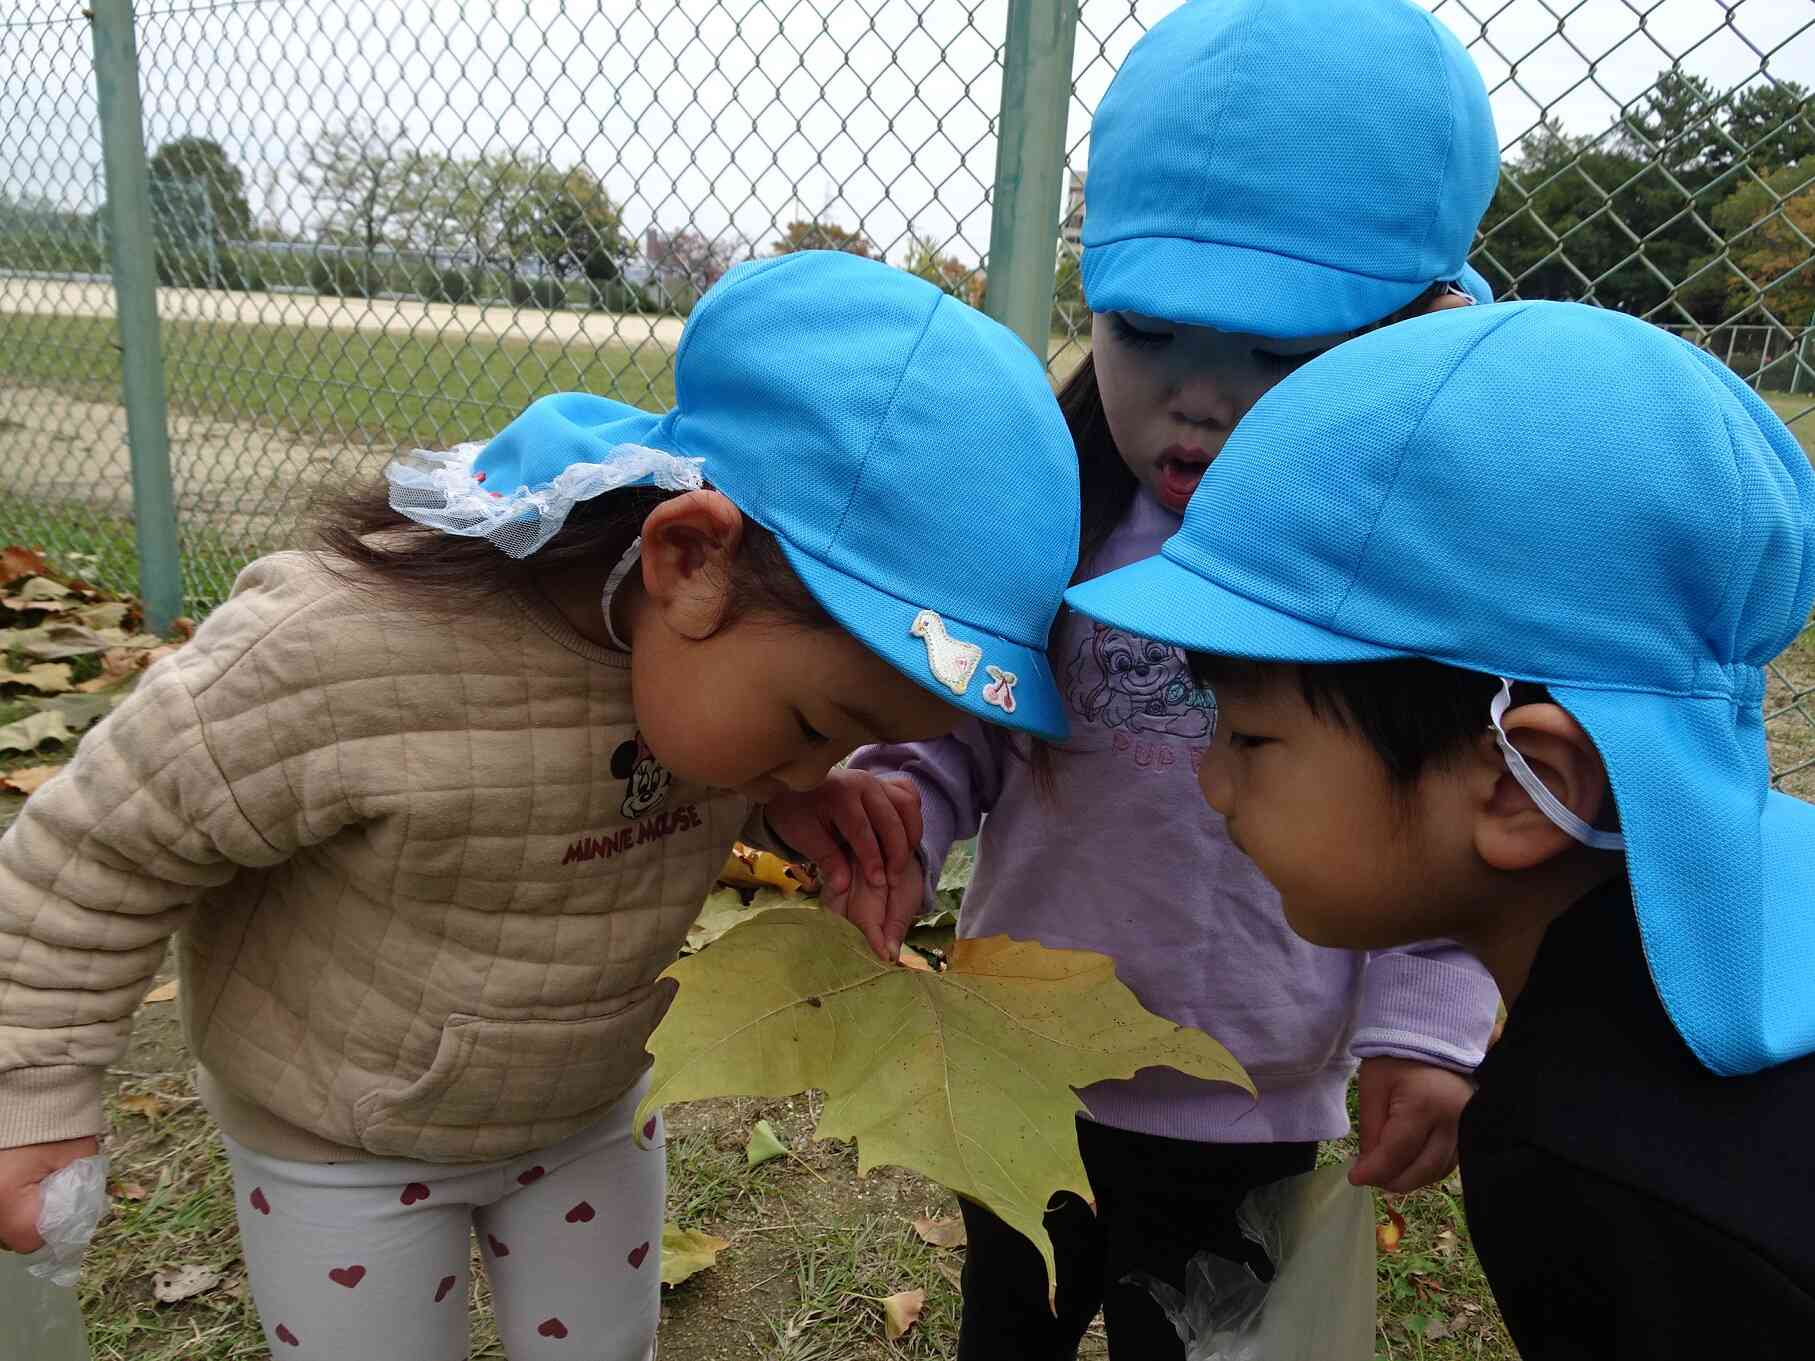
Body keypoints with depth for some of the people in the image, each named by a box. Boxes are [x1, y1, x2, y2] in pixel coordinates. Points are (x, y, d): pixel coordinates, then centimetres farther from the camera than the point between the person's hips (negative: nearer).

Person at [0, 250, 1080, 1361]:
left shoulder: (713, 647, -20)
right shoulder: (338, 655, -38)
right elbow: (104, 847, -20)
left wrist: (794, 803, -21)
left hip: (590, 1105, 5)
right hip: (340, 1144, -4)